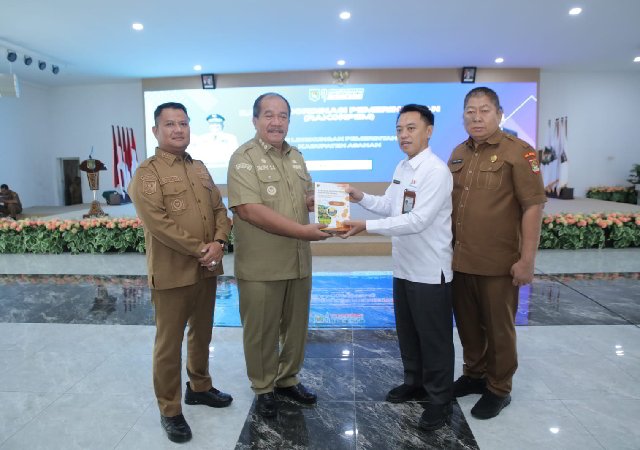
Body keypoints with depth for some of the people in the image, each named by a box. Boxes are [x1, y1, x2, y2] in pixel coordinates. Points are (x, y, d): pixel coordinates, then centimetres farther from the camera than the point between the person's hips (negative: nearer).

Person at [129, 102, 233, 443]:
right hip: (172, 272, -6)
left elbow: (220, 208, 11)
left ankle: (199, 387, 39)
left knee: (201, 334, 20)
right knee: (169, 343, 5)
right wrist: (199, 249, -18)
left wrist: (219, 242, -8)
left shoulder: (200, 169, 13)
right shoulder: (147, 173, -9)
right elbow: (157, 222, -19)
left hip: (207, 269, 7)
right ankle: (169, 410, 21)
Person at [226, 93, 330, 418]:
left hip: (298, 261, 6)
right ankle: (263, 389, 30)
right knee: (261, 331, 9)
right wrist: (301, 230, -24)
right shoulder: (244, 158, -11)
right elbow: (250, 210, -22)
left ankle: (288, 380, 38)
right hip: (261, 266, -6)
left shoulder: (296, 157, 11)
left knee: (296, 326, 18)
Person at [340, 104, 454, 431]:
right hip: (404, 266, 8)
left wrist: (367, 226, -31)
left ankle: (439, 399, 25)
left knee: (434, 338, 7)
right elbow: (389, 205, 18)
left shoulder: (437, 171, -19)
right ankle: (415, 383, 41)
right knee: (407, 332, 21)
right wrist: (361, 197, 1)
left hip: (430, 270, -8)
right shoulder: (401, 168, 9)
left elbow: (418, 221, -27)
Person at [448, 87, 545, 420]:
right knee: (468, 324, 18)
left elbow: (533, 206, -12)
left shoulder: (518, 151, -9)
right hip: (460, 259, 6)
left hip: (498, 263, -6)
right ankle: (473, 374, 39)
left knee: (498, 328, 10)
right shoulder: (458, 154, 11)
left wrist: (527, 260, -15)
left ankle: (498, 389, 28)